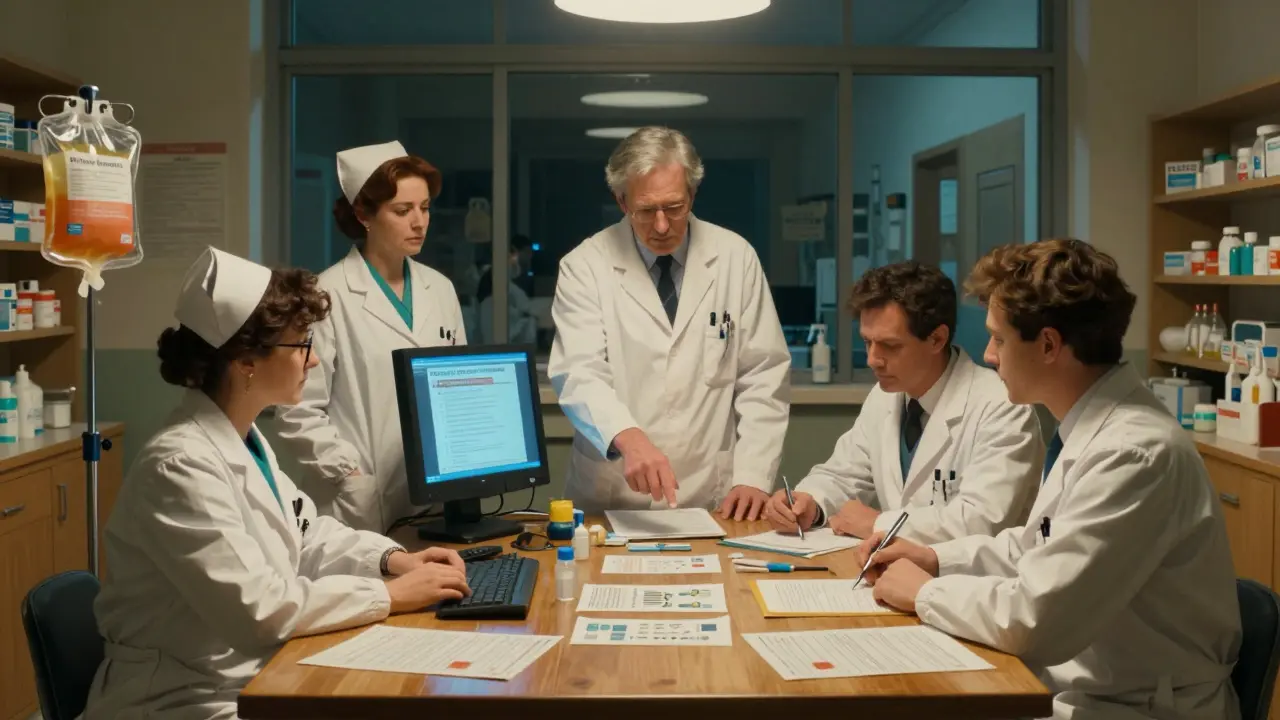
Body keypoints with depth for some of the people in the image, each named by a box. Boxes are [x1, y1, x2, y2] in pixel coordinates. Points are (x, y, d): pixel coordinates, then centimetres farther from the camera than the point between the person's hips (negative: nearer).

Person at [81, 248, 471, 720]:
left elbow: (304, 535, 16)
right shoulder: (180, 466, -23)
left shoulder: (245, 439, 7)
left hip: (255, 677, 8)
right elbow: (256, 608, -26)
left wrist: (391, 559, 0)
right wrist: (389, 595, -20)